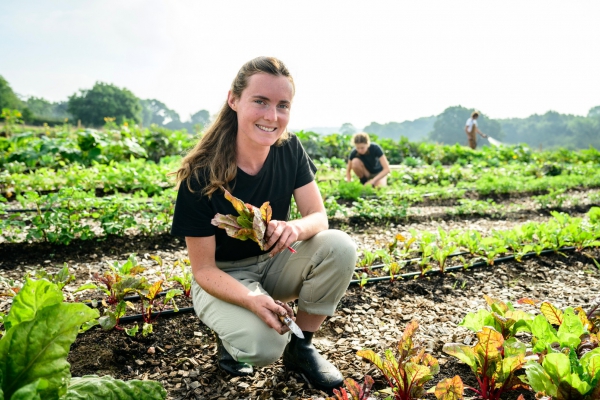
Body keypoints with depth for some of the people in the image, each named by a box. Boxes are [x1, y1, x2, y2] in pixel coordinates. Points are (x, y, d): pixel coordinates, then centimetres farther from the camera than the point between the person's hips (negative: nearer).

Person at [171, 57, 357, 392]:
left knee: (340, 247, -23)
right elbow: (204, 269, -20)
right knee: (264, 345, -32)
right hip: (222, 278, -4)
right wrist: (252, 300, -39)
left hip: (274, 263, 5)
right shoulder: (201, 175, -25)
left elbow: (318, 215, -10)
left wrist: (296, 228, -36)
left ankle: (301, 346, -3)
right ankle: (234, 333, 7)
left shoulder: (290, 150, -13)